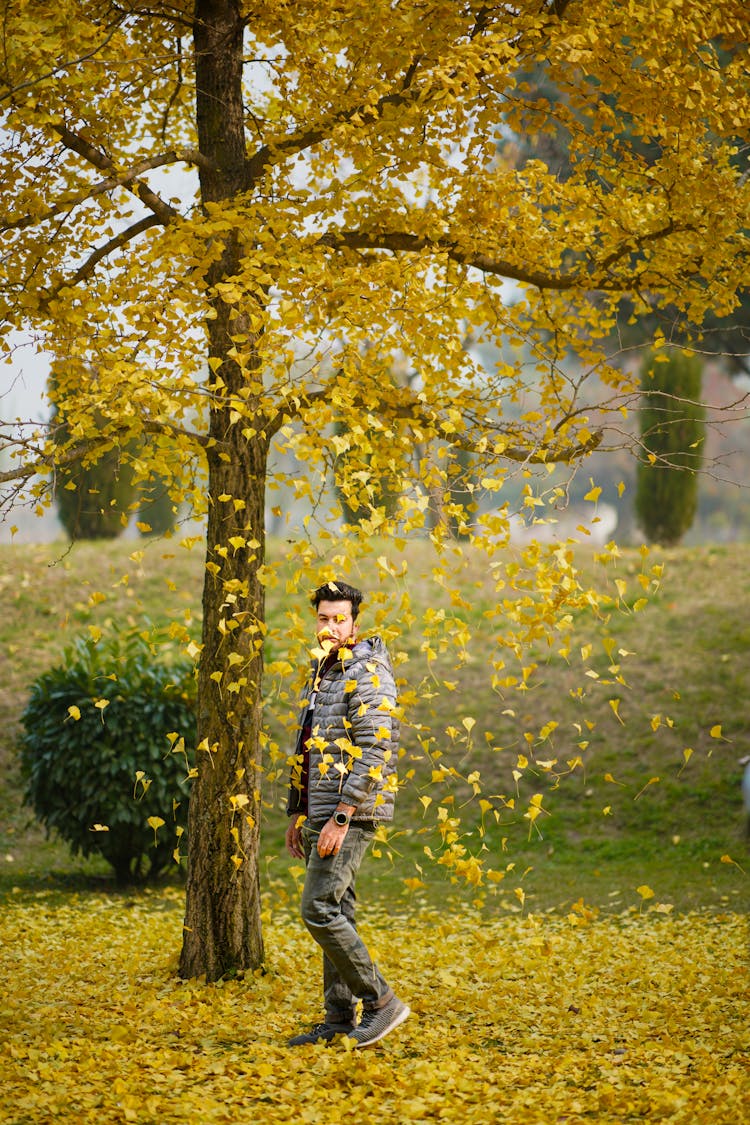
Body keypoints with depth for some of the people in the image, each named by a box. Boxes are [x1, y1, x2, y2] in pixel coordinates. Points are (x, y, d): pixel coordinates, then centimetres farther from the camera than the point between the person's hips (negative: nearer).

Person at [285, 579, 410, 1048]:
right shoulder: (322, 672, 17)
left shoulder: (368, 675, -12)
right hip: (320, 814, 9)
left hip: (351, 814, -9)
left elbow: (375, 753, -20)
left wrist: (341, 818, -23)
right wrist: (297, 814, 22)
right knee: (336, 912, 10)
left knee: (320, 909, -14)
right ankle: (340, 1019, 13)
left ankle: (382, 1001, -7)